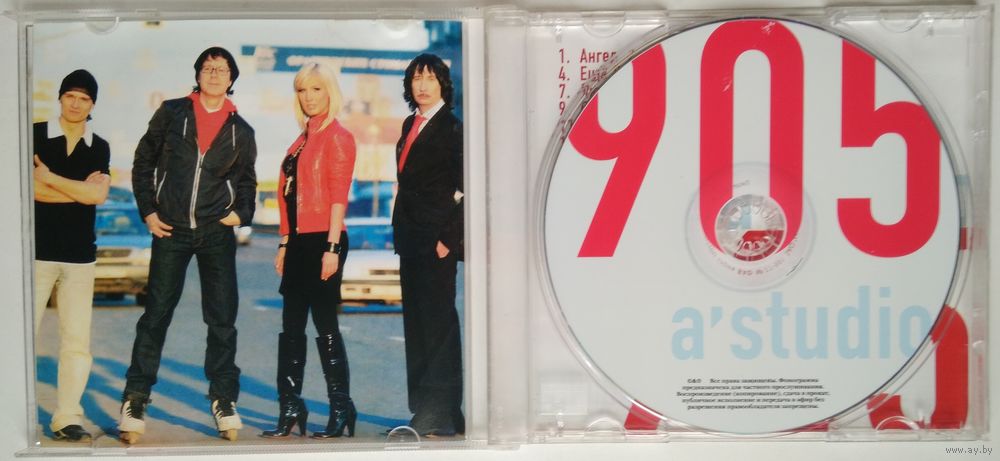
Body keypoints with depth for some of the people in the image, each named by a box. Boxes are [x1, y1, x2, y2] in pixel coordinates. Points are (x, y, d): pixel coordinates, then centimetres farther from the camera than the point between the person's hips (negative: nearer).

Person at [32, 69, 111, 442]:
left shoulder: (99, 148, 10)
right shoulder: (35, 135, 3)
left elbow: (98, 194, -5)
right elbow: (28, 187, -10)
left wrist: (49, 177, -7)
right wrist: (79, 190, -7)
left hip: (80, 255, 3)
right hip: (37, 251, -3)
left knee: (77, 341, 2)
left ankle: (67, 418, 8)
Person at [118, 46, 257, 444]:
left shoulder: (240, 131, 8)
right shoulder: (171, 113, 4)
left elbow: (246, 180, 18)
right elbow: (143, 162, 8)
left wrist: (242, 212, 1)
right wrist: (148, 211, 0)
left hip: (217, 233, 1)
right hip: (170, 230, -1)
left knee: (222, 318, 2)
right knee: (156, 314, 1)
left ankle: (224, 400, 13)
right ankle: (135, 399, 9)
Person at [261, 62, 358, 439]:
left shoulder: (337, 137, -7)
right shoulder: (302, 140, 16)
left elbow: (339, 196, -13)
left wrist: (332, 247, -18)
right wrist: (284, 243, 14)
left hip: (322, 240, -8)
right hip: (298, 242, 8)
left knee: (325, 324, -3)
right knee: (291, 326, 9)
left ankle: (341, 409, 6)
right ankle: (290, 408, 17)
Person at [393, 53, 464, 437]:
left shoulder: (451, 128, -9)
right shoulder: (410, 125, 15)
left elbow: (460, 189, -13)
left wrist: (447, 239, -16)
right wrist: (401, 232, 13)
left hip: (436, 241, -9)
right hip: (410, 239, 9)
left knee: (438, 323, -5)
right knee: (415, 323, 11)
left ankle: (441, 415, 1)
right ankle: (423, 409, 19)